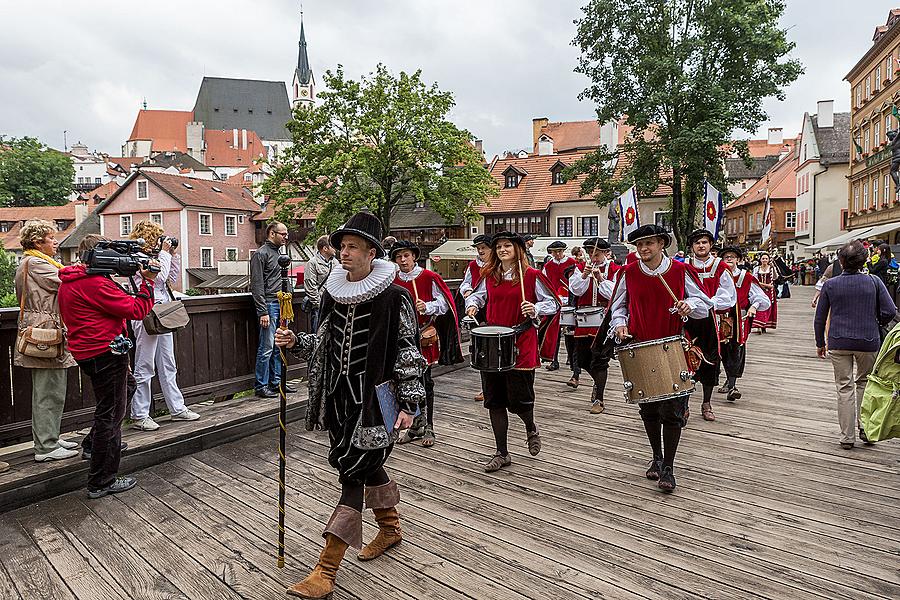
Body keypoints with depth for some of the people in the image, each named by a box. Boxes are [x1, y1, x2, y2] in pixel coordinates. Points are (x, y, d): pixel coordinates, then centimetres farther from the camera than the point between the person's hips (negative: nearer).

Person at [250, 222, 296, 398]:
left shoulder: (279, 253, 18)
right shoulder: (261, 254, -8)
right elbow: (257, 286, -13)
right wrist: (263, 312, -18)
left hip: (282, 305, 8)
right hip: (269, 305, -8)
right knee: (267, 348, -4)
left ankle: (276, 382, 21)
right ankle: (261, 386, 5)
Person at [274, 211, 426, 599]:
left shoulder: (393, 298, -12)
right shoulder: (333, 292, 6)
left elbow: (409, 352, -10)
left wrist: (408, 403, -13)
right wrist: (295, 342, -1)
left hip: (374, 397, -6)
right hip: (340, 395, 7)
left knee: (353, 470, -6)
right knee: (366, 464, 20)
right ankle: (390, 527, 44)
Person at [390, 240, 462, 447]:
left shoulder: (428, 277, -5)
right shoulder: (392, 281, 8)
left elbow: (444, 303, -5)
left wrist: (427, 307, -20)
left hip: (424, 336, -4)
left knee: (425, 381, 1)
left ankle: (428, 428, 11)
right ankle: (416, 426, 22)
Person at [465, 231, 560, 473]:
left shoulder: (532, 276, -4)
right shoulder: (489, 276, 8)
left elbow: (553, 303, 0)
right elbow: (479, 295, 25)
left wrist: (535, 309, -19)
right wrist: (472, 304, 4)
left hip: (521, 344, -4)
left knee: (519, 400, -1)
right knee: (495, 401, 7)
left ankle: (531, 430, 35)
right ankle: (502, 453, 20)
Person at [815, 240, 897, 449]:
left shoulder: (830, 285, -2)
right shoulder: (874, 282, -3)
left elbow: (820, 318, 2)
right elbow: (890, 311, -7)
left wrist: (820, 343, 12)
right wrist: (875, 323, 14)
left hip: (839, 343, 0)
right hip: (868, 342, 1)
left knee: (844, 388, 5)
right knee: (864, 383, 20)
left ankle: (847, 437, 7)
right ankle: (865, 428, 19)